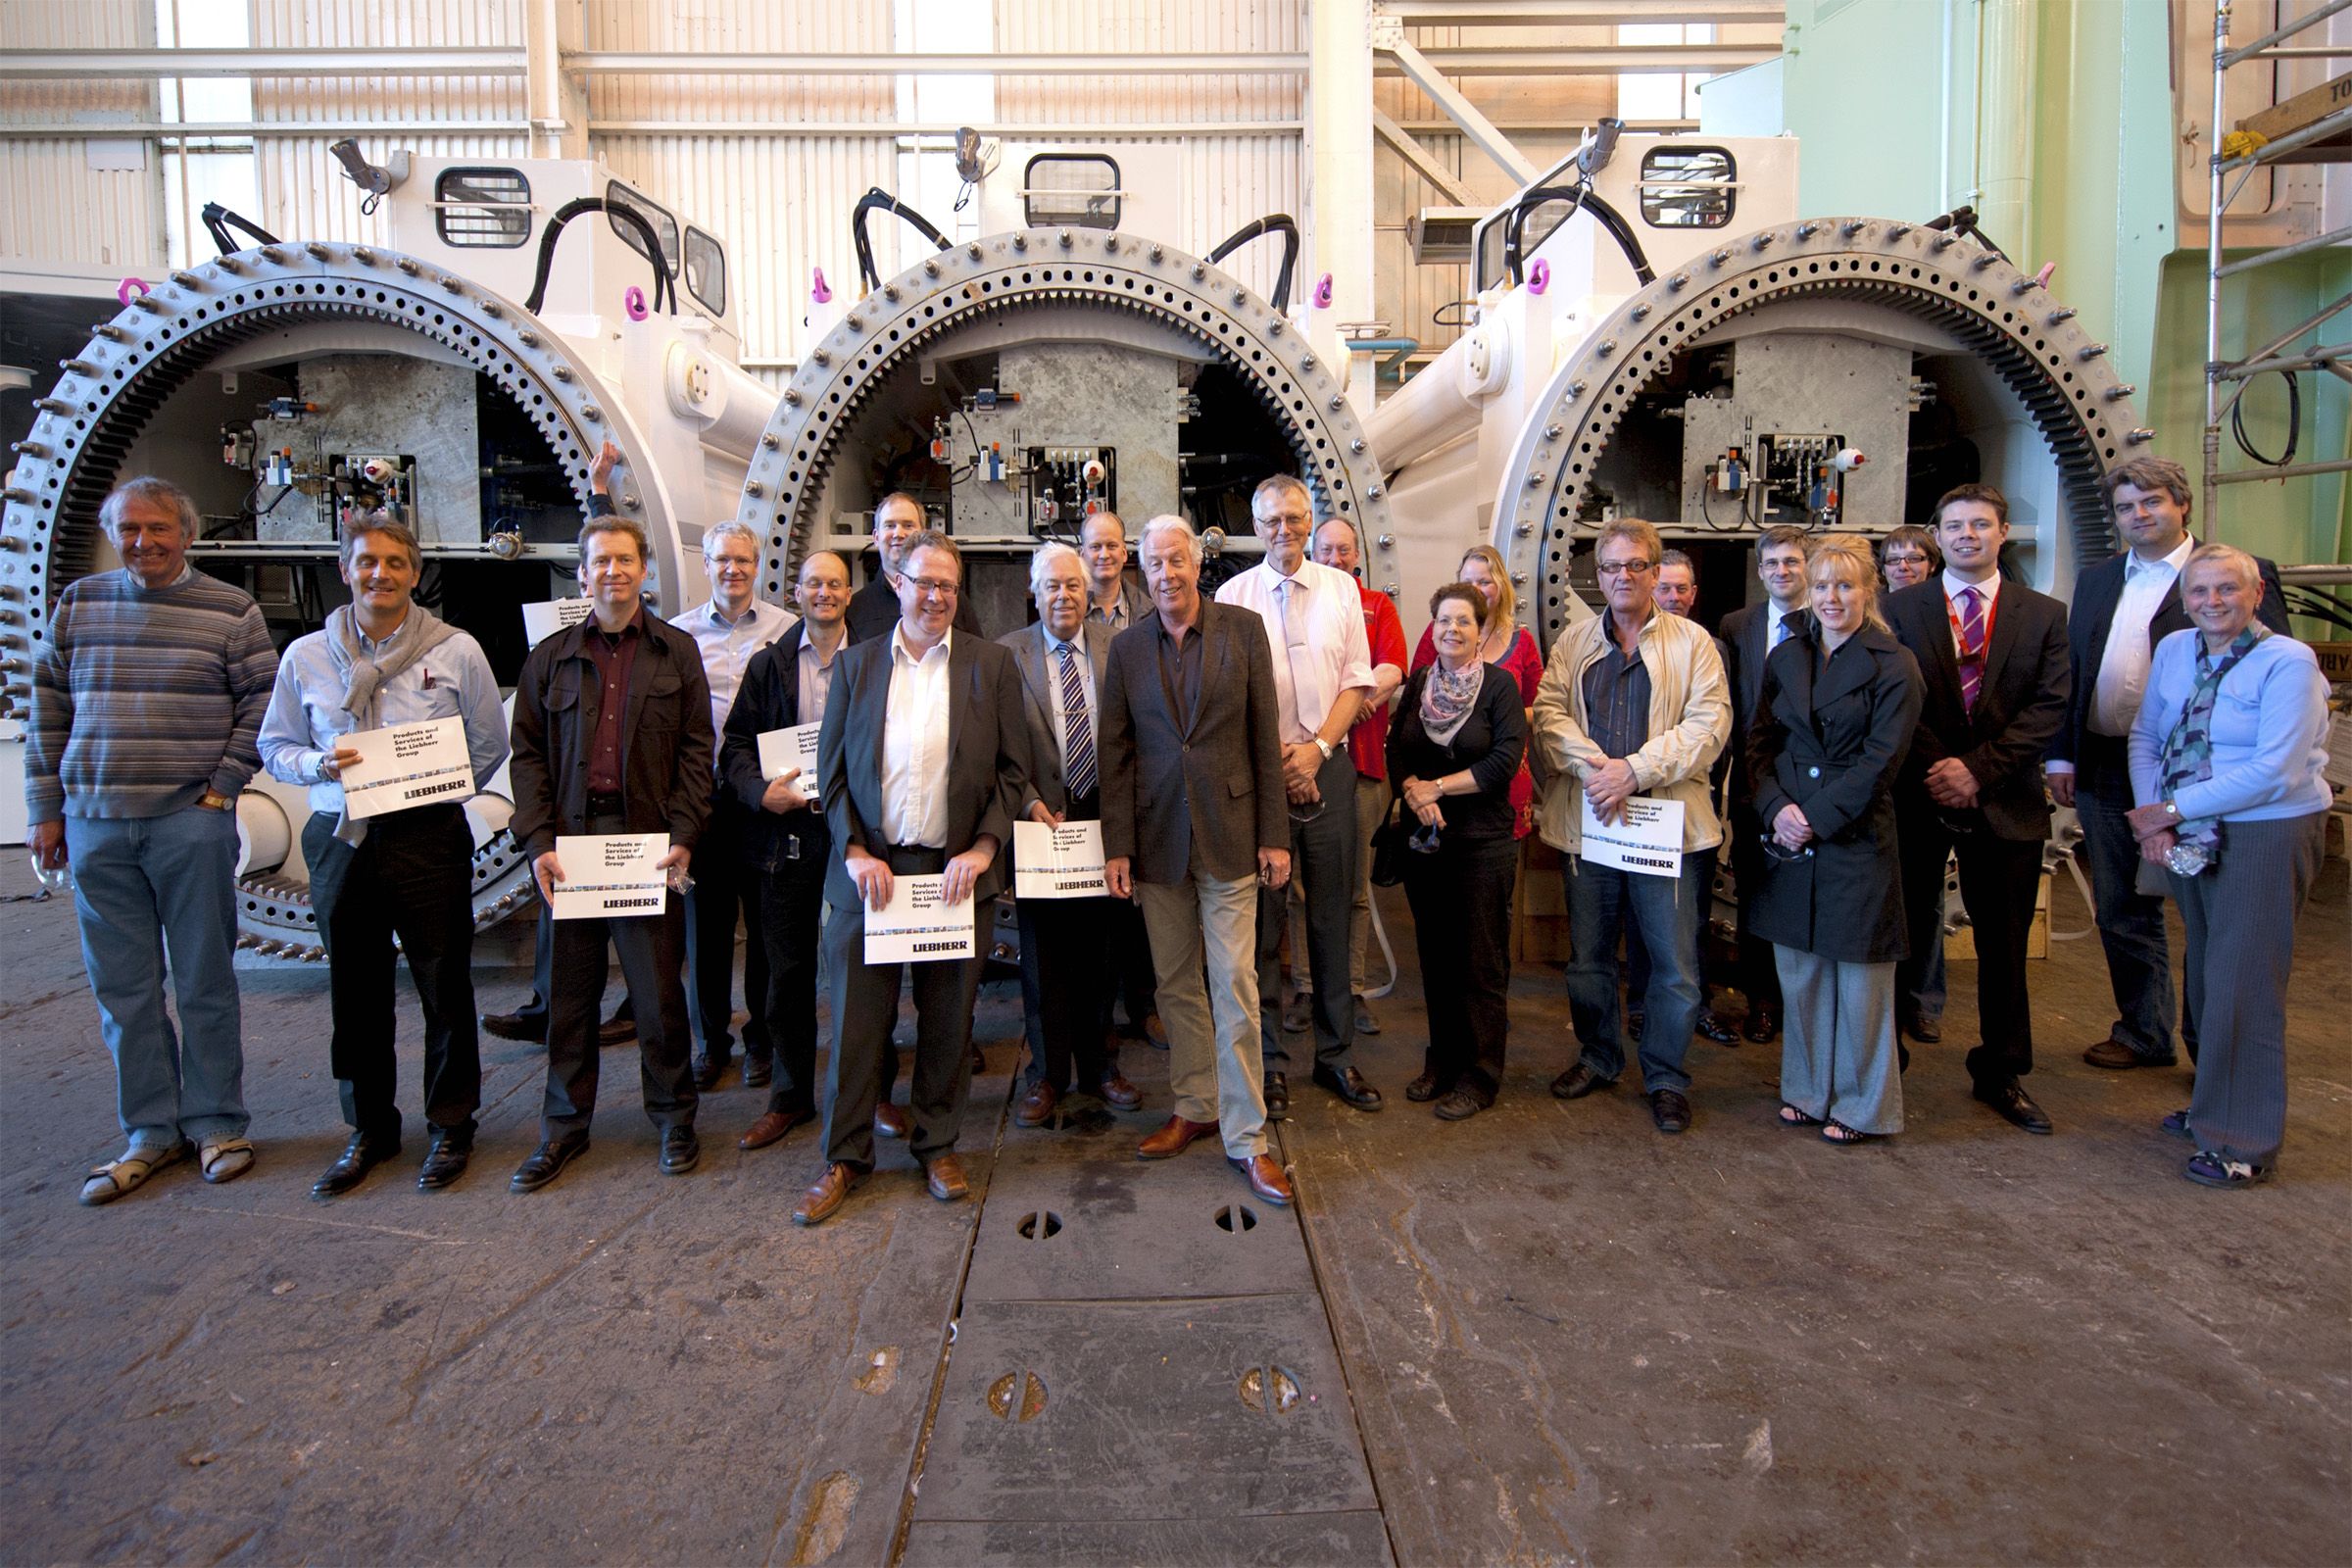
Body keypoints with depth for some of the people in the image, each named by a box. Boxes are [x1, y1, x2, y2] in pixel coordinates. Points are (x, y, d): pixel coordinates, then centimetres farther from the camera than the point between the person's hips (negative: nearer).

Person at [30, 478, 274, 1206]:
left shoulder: (230, 611, 1)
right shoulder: (79, 603, 9)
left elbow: (261, 705, 1)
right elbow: (49, 711, 12)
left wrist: (221, 789, -7)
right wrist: (46, 809, 8)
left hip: (190, 824, -3)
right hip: (95, 825, 3)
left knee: (204, 982, 4)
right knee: (121, 987, 8)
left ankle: (215, 1124, 17)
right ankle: (150, 1131, 20)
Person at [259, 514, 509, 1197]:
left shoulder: (456, 651, 1)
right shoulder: (306, 656, 7)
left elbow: (489, 746, 7)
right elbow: (275, 746, 14)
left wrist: (432, 790, -4)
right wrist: (322, 765, -7)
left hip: (429, 839, -2)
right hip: (341, 840, 3)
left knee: (445, 988, 2)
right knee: (355, 993, 10)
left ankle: (450, 1125, 19)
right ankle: (369, 1129, 26)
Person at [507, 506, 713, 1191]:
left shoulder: (677, 652, 8)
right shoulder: (551, 657, 11)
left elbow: (696, 749, 4)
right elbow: (528, 754, 8)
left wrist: (683, 837, -7)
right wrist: (538, 841, -4)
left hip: (649, 839, -1)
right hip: (569, 841, 2)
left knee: (659, 991, 3)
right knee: (568, 991, 9)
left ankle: (674, 1119, 20)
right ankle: (564, 1127, 23)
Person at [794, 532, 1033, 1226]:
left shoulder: (992, 664, 4)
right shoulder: (855, 663, 7)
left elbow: (1012, 769, 3)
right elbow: (832, 770, 6)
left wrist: (982, 849, -8)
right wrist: (855, 853, -6)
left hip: (957, 870, 0)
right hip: (870, 868, 0)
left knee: (948, 1020, 8)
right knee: (857, 1018, 4)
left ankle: (938, 1145, 26)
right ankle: (845, 1157, 19)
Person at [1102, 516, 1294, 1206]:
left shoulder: (1243, 630, 0)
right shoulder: (1127, 646, 5)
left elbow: (1265, 736, -1)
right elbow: (1116, 753, 5)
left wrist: (1274, 835, -4)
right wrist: (1117, 846, -1)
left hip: (1228, 832, -2)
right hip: (1158, 836, 2)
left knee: (1235, 986, -2)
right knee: (1176, 986, 10)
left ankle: (1246, 1137, 8)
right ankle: (1195, 1108, 27)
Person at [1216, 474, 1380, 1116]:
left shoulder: (1341, 588, 8)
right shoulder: (1234, 595, 2)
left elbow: (1357, 679, 6)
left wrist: (1317, 748, -7)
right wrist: (1276, 758, -8)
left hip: (1328, 766, 2)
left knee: (1332, 914, 6)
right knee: (1264, 915, 2)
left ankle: (1336, 1055, 19)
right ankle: (1271, 1062, 13)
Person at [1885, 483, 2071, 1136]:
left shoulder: (2044, 614, 7)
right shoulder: (1902, 607, 4)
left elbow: (2048, 707, -3)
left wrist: (1977, 767, -14)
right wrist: (1936, 768, -13)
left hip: (2005, 803, 2)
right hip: (1919, 796, -1)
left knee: (2004, 946, 10)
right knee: (1907, 935, 3)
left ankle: (2001, 1073, 25)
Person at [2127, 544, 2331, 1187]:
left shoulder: (2288, 663, -13)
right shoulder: (2174, 650, 5)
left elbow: (2275, 773, -19)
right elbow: (2145, 736, 7)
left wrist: (2172, 809, -14)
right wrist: (2154, 819, -6)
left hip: (2267, 833, -6)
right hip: (2193, 836, 6)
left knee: (2243, 981, -3)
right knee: (2205, 971, 14)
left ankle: (2244, 1140, 9)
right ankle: (2214, 1103, 30)